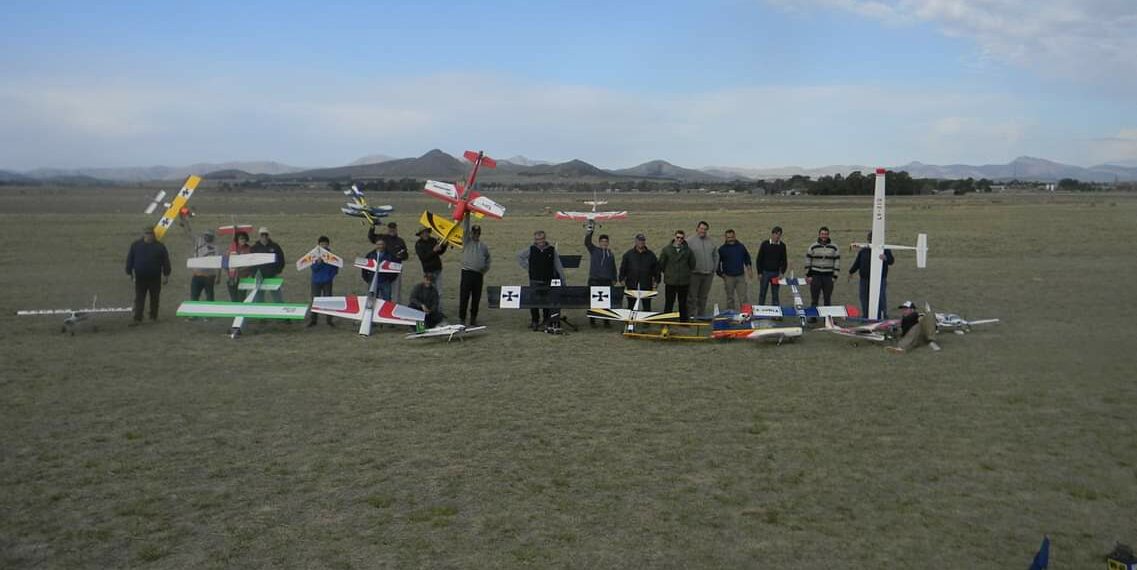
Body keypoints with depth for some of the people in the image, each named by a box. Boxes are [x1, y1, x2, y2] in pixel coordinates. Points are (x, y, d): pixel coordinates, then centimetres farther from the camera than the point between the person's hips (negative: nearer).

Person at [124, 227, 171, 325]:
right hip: (140, 278, 0)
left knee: (154, 299, 9)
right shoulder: (136, 245, 1)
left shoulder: (159, 246, -2)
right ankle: (137, 319, -4)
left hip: (155, 278, 0)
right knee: (139, 299, -2)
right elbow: (130, 259, 6)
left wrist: (166, 275, -2)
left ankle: (153, 317, 22)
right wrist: (130, 273, 3)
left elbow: (166, 261, 0)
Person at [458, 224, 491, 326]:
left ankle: (473, 319, 15)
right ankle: (462, 319, 1)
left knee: (476, 298, 6)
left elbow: (488, 260, 22)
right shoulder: (467, 242, 7)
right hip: (467, 273, -3)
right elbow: (466, 230, -6)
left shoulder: (484, 246, 16)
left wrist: (485, 269, 6)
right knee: (464, 297, -5)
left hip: (479, 275, 3)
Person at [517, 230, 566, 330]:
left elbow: (558, 266, 2)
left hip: (548, 281, 0)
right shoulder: (531, 249, 1)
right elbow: (519, 256, 16)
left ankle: (546, 321, 21)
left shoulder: (552, 250, 0)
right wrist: (527, 267, 6)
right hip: (535, 281, 0)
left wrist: (563, 280, -1)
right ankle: (534, 321, 8)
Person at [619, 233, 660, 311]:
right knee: (631, 307, 5)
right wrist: (623, 283, -1)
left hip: (646, 287, 0)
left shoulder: (651, 255, 8)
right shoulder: (628, 254, 7)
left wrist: (655, 285, 4)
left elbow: (656, 269, 11)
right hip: (631, 286, 0)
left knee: (647, 307, 2)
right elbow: (622, 269, 8)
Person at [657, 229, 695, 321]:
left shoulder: (688, 250, 3)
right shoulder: (666, 250, -1)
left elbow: (692, 264, 13)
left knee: (683, 303, 11)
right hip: (670, 281, -1)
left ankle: (684, 321, 19)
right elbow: (661, 264, 5)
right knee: (669, 303, 2)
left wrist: (686, 273, 11)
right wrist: (667, 273, 6)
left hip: (684, 282, 1)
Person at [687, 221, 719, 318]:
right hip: (695, 274, -4)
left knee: (703, 296, 12)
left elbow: (716, 256, 14)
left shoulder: (711, 242, 8)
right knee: (692, 296, -2)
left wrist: (714, 269, 8)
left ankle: (701, 315, 21)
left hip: (708, 274, 4)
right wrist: (690, 269, -7)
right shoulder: (690, 241, -5)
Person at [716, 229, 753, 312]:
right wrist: (721, 274, 0)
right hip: (728, 277, -1)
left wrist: (749, 268, 9)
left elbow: (747, 258, 20)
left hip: (741, 276, 1)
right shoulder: (722, 249, 0)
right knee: (730, 298, 6)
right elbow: (717, 262, 6)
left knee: (743, 298, -2)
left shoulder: (741, 247, 7)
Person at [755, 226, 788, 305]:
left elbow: (784, 261, 7)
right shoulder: (765, 244, -5)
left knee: (775, 295, 4)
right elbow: (758, 259, -2)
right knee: (762, 294, 5)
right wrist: (759, 273, -6)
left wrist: (782, 273, -5)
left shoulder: (782, 246, 1)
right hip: (765, 272, -1)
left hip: (776, 273, 1)